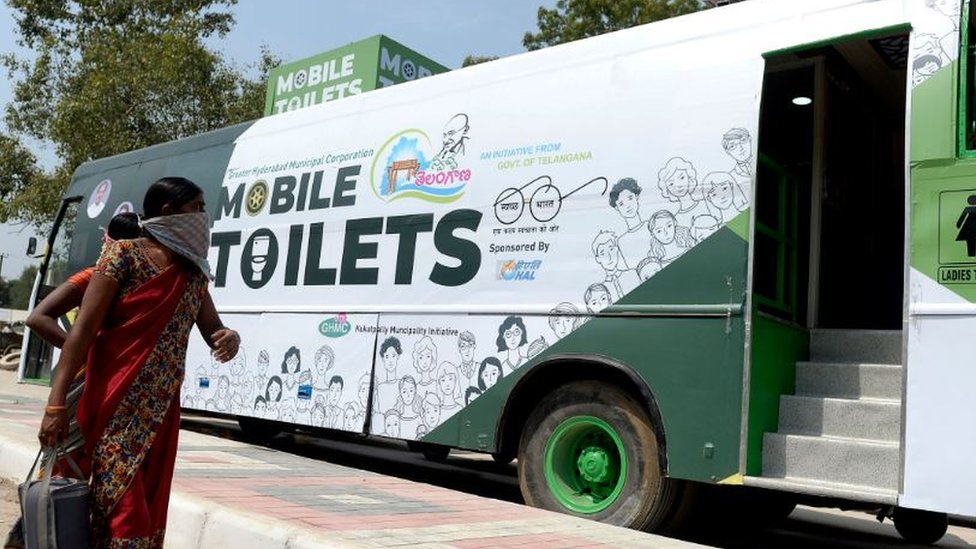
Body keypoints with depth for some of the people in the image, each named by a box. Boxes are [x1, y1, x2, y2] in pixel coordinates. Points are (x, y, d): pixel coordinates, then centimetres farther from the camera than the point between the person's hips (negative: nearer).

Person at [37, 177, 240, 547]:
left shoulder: (193, 273, 9)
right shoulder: (125, 255, -9)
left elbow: (212, 331, 14)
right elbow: (84, 329, -11)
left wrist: (229, 338, -12)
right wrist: (56, 403, -15)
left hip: (162, 411, 6)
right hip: (117, 406, -6)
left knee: (150, 506, 12)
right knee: (124, 508, -7)